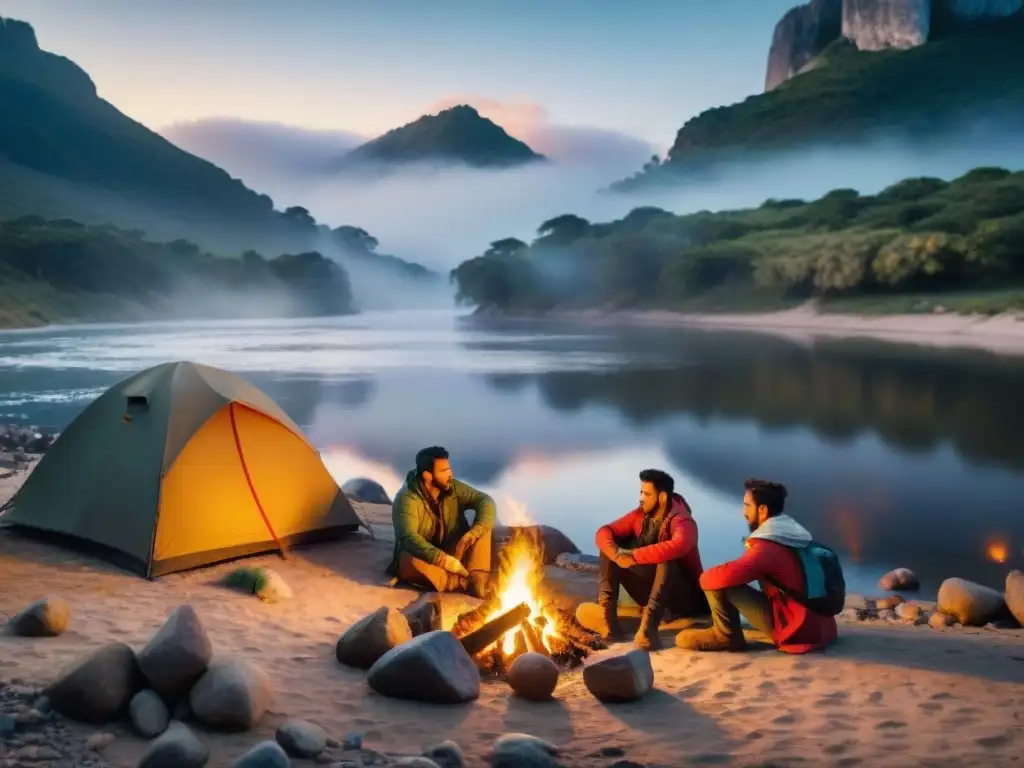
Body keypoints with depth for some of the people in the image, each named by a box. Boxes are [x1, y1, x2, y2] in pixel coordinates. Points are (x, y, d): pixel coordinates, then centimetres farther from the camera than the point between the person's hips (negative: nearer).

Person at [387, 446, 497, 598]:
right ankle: (466, 583, -35)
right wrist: (444, 560, -48)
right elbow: (409, 538, -34)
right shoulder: (407, 499, -22)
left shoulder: (453, 488, -6)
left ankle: (477, 578, -34)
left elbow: (485, 501, -9)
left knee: (484, 528, -15)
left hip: (453, 553, 5)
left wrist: (475, 531, -29)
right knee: (410, 561, -39)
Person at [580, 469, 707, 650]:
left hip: (684, 596, -6)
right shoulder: (640, 515, -1)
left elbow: (677, 547, -44)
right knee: (610, 547, -8)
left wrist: (634, 556, -41)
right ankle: (607, 616, -29)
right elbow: (604, 531, -6)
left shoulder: (682, 521, -21)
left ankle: (648, 626, -53)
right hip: (651, 591, 6)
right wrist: (616, 553, -28)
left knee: (667, 559, -37)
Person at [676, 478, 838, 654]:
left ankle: (726, 636, 3)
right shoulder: (794, 533, 9)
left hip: (797, 630, -9)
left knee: (716, 581, -11)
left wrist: (704, 577, -7)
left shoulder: (768, 546, -19)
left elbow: (726, 575, -27)